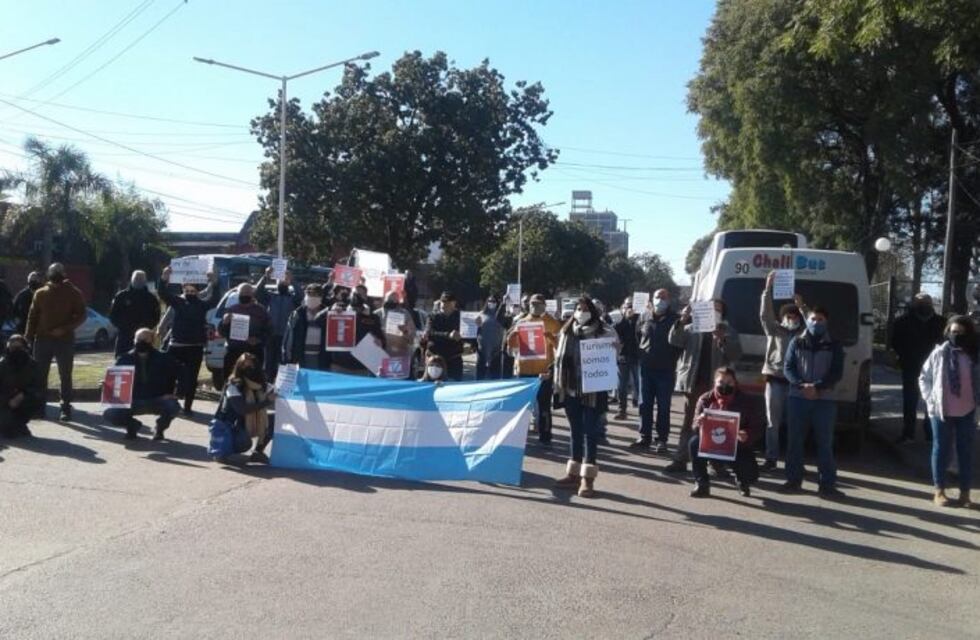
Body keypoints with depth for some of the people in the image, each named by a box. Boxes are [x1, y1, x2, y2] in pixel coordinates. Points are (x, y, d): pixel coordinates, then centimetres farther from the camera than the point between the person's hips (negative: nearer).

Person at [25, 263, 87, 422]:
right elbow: (33, 316, 10)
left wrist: (65, 329, -15)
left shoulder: (73, 293, -1)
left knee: (65, 376, -1)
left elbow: (81, 316, -2)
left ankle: (66, 408, 3)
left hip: (65, 340, -3)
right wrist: (28, 337, 3)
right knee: (39, 374, 5)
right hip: (42, 339, 3)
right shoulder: (40, 293, 7)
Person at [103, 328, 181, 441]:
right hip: (133, 402, 1)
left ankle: (160, 428, 4)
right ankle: (132, 425, 12)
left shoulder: (163, 359, -2)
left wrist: (175, 392, -12)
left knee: (173, 406, -33)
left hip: (157, 401, -1)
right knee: (109, 414, -24)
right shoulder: (124, 360, 2)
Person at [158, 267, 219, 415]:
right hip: (176, 345, 0)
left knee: (191, 378, 4)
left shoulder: (202, 304, 7)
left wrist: (214, 284, -20)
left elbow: (215, 299, -4)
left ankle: (187, 406, 10)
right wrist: (164, 279, -20)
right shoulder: (177, 301, 6)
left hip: (195, 347, 0)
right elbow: (163, 293, -3)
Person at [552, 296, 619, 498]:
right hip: (570, 389, 5)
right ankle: (574, 473, 21)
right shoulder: (567, 332, 9)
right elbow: (559, 358, 13)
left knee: (590, 432, -2)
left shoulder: (603, 333, -5)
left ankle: (588, 478, 0)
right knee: (575, 431, 13)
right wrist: (556, 380, 7)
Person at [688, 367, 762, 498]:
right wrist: (699, 424, -34)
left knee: (750, 473, -21)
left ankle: (743, 481, 22)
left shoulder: (744, 401, -9)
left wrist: (747, 436, -31)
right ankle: (701, 484, -12)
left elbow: (756, 428, -8)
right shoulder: (705, 399, -7)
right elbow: (695, 427, -8)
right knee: (695, 443, -29)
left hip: (737, 446, -1)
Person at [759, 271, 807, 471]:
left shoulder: (804, 334, 12)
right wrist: (768, 288, -12)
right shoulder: (775, 330, 7)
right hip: (775, 381, -1)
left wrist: (801, 306, -14)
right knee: (773, 423, 3)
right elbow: (765, 314, -5)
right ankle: (771, 459, 7)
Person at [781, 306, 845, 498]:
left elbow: (837, 373, -1)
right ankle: (793, 480, 14)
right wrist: (801, 385, -16)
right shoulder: (796, 342, 7)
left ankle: (828, 484, 5)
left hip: (825, 399, -1)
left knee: (825, 443, 0)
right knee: (794, 440, 4)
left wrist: (817, 387, -16)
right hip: (797, 398, 1)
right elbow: (787, 368, 2)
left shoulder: (834, 346, 6)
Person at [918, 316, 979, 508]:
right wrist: (930, 398, -3)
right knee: (941, 450, 7)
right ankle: (939, 491, 15)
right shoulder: (939, 353, -5)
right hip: (942, 410, -1)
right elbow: (924, 377, 4)